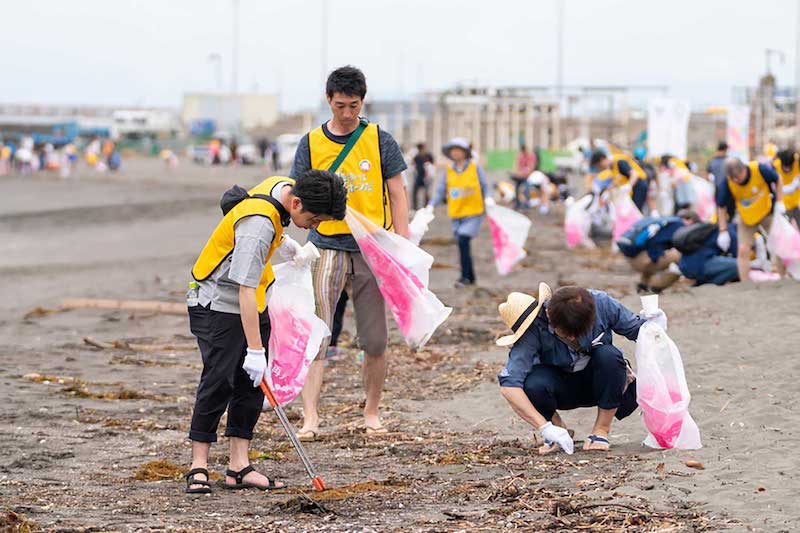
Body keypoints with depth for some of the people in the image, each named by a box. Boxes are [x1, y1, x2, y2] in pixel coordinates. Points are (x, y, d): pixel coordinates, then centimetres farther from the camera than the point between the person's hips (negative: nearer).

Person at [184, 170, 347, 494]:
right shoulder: (258, 224, -33)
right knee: (219, 381, -12)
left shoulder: (285, 186, -6)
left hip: (253, 305, 9)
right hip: (219, 305, -9)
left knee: (251, 382, 5)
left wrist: (283, 243, 36)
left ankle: (239, 467, 6)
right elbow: (245, 290, -35)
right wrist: (255, 349, -34)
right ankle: (198, 467, -3)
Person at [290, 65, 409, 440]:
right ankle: (310, 417, -15)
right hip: (327, 248, -1)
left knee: (375, 341, 6)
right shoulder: (312, 143, 4)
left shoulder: (380, 140, 4)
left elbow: (397, 195, 6)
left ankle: (372, 413, 21)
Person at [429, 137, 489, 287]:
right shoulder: (448, 171, 6)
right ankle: (471, 277, 19)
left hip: (473, 213, -4)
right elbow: (441, 191, 3)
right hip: (456, 213, 4)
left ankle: (465, 276, -14)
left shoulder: (475, 168, -1)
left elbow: (484, 187, 2)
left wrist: (488, 198, -17)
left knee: (463, 240, -19)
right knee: (462, 244, 6)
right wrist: (432, 205, -12)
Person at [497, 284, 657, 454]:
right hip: (562, 389, -1)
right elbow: (508, 386, -38)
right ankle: (558, 428, -2)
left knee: (608, 355, -32)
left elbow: (634, 328, -5)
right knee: (533, 385, -35)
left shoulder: (600, 303, -23)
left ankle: (601, 430, -13)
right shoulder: (533, 330, -31)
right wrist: (545, 428, -45)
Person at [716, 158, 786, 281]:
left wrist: (779, 203, -14)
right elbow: (721, 207, -12)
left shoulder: (760, 169, -29)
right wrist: (723, 231, -15)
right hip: (746, 218, 0)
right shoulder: (727, 183, -26)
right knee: (743, 250, -9)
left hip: (767, 212, 0)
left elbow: (778, 180, -8)